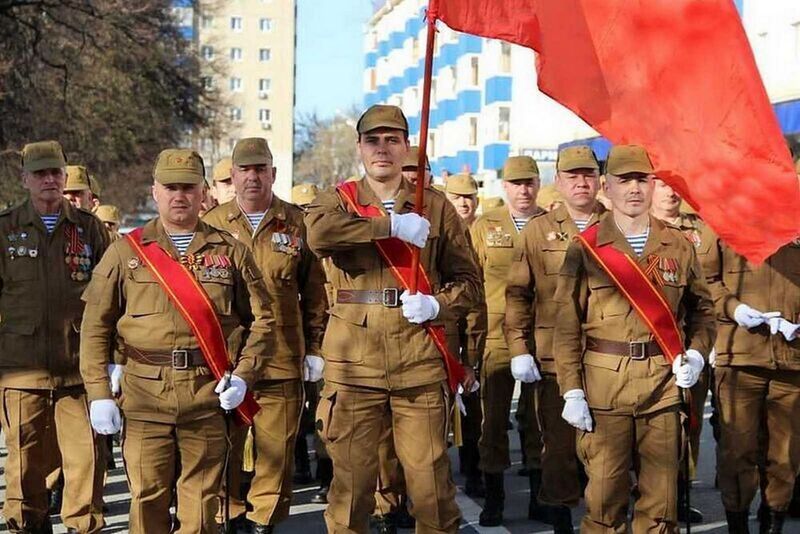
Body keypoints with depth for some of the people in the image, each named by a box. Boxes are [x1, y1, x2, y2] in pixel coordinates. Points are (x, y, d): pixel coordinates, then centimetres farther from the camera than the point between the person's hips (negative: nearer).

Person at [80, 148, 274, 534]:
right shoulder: (125, 251, 7)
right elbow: (95, 328, 6)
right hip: (143, 395, 0)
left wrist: (243, 375, -2)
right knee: (148, 502, 3)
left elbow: (261, 319, 11)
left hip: (209, 396, 0)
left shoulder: (229, 251, 8)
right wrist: (99, 393, -2)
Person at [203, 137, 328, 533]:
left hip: (282, 360, 0)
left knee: (276, 446, 4)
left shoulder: (297, 224, 5)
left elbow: (315, 292, 8)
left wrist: (315, 348, 6)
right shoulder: (213, 224, 6)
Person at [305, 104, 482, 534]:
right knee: (351, 477, 6)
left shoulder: (435, 207, 10)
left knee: (429, 475, 4)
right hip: (353, 363, 0)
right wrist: (391, 225, -17)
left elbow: (468, 281, 12)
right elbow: (318, 232, -18)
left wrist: (437, 305, -8)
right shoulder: (338, 201, 7)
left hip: (420, 362, 1)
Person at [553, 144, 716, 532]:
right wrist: (571, 391, -7)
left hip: (664, 382, 2)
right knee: (604, 493, 0)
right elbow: (567, 325, -1)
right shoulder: (585, 248, 2)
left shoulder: (679, 246, 9)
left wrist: (696, 353, -2)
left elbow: (702, 308, 17)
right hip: (603, 382, -2)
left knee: (660, 498, 5)